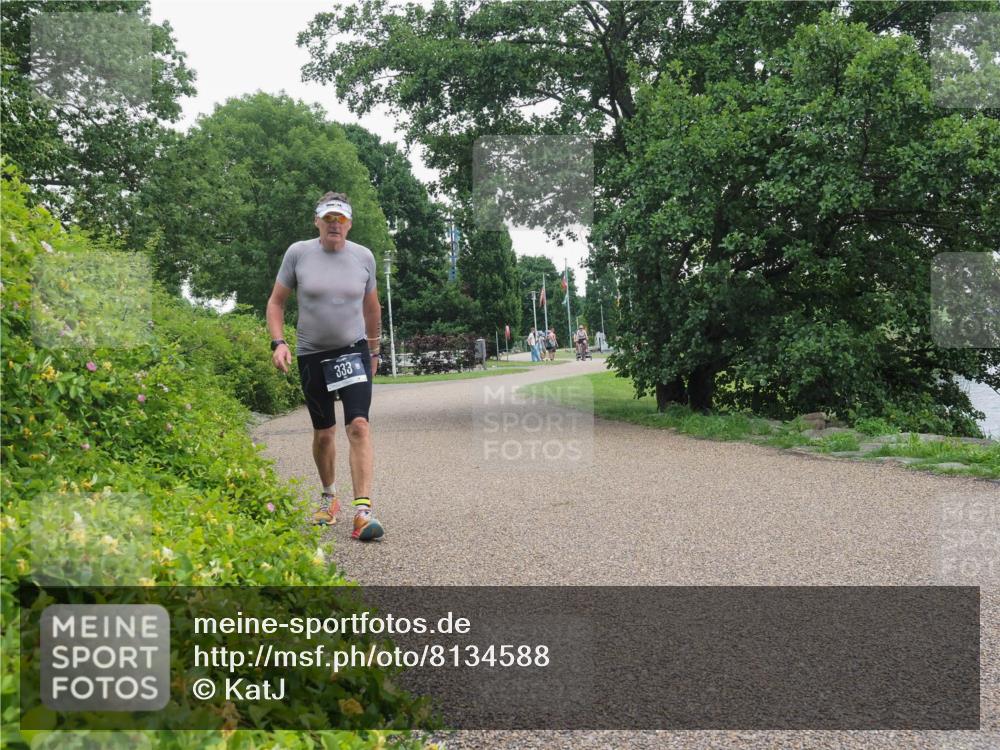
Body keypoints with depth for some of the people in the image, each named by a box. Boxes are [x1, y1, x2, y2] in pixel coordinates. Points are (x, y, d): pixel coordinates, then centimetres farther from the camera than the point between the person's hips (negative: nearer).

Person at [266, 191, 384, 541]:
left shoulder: (363, 256, 1)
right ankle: (329, 497, 32)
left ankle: (363, 511, -19)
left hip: (353, 351, 0)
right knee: (323, 433, 10)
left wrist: (374, 351, 20)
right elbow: (276, 302, 5)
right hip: (311, 355, 1)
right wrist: (278, 342, -9)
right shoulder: (297, 253, -3)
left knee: (359, 425, -17)